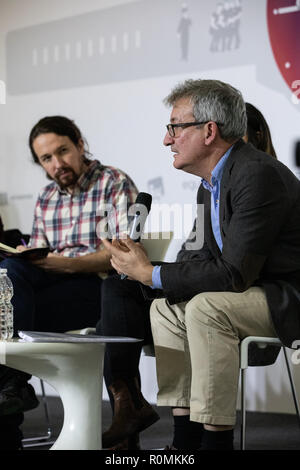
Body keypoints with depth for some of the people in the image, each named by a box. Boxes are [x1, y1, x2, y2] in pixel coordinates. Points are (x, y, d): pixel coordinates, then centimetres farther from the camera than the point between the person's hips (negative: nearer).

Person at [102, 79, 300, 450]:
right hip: (259, 292, 10)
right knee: (165, 306, 8)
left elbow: (235, 273, -27)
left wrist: (152, 275, -20)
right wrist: (142, 268, -8)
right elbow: (209, 261, 8)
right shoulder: (212, 183, 10)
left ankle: (216, 439, -21)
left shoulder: (258, 175, -22)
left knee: (207, 308, -29)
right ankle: (186, 438, 5)